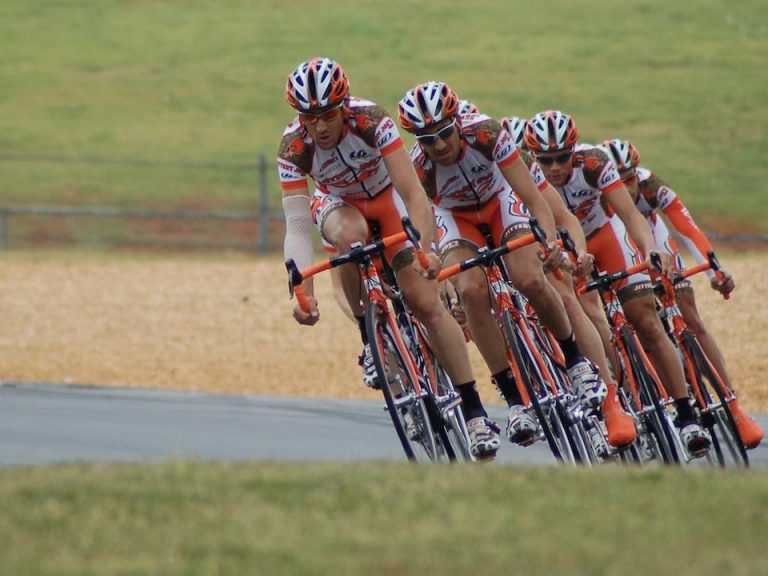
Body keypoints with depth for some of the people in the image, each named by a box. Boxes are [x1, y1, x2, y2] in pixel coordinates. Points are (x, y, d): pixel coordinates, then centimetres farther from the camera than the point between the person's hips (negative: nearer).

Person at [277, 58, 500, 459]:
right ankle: (371, 341, -17)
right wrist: (303, 290, -44)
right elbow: (296, 224, -32)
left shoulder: (371, 121, -33)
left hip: (387, 197, -1)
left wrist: (425, 247, -49)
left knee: (426, 302, -13)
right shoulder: (294, 147, -28)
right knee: (350, 237, -37)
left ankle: (474, 412, -9)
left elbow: (412, 192, -35)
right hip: (338, 203, 1)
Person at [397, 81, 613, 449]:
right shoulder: (419, 166, -30)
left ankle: (576, 361, 1)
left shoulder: (484, 133, -32)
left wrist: (549, 238, -49)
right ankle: (515, 398, -21)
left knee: (531, 280, -26)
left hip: (500, 202, 0)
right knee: (472, 291, -28)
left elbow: (533, 197, -32)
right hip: (455, 216, 0)